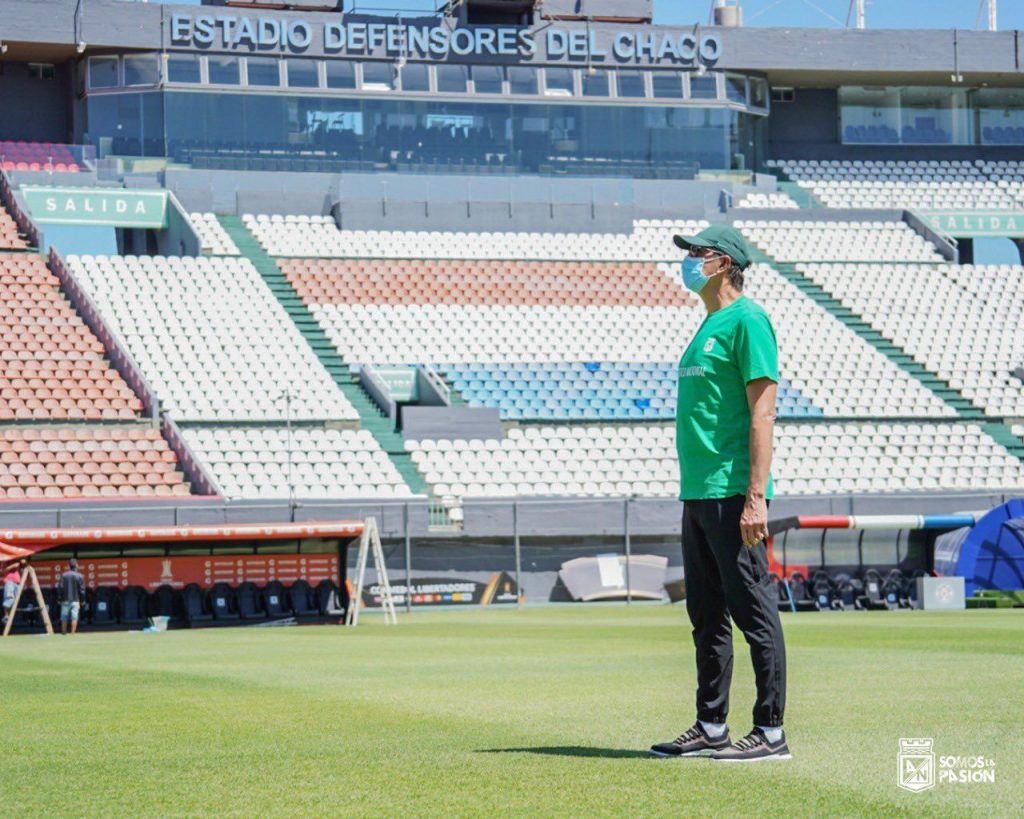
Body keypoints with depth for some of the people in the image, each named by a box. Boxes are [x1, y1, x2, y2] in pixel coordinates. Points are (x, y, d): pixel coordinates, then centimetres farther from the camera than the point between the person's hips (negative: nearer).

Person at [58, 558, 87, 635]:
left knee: (64, 617, 10)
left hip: (65, 600, 1)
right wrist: (82, 600, 7)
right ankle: (73, 633, -8)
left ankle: (63, 632, 15)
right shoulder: (79, 576, -2)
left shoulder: (63, 575, -1)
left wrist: (59, 599, 5)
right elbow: (82, 589, 0)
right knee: (74, 617, -2)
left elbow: (60, 588, -2)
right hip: (75, 600, -1)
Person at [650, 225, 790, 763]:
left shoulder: (747, 320, -9)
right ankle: (711, 729, 19)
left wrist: (755, 497, -22)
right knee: (707, 618, 12)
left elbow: (762, 414, -16)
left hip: (733, 493, -10)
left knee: (754, 612, -7)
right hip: (698, 495, 10)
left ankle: (770, 733, -4)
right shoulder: (708, 326, 20)